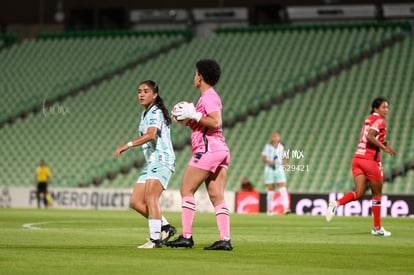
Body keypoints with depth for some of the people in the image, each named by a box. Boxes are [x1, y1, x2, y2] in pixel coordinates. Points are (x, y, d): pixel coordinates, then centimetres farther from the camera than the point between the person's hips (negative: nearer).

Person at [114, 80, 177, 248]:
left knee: (150, 197, -24)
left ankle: (155, 239, -26)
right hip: (151, 163, 10)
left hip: (162, 162, -10)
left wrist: (128, 145, -34)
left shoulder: (156, 112, -12)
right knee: (136, 202, 3)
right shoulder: (145, 114, 18)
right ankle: (165, 228, 11)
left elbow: (150, 135, -29)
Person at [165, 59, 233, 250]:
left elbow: (215, 122, -20)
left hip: (208, 149, -10)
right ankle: (225, 239, -6)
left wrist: (194, 115, -14)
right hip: (221, 150, 10)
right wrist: (189, 120, 17)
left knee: (186, 190, -5)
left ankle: (186, 236, -9)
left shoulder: (209, 96, -7)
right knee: (217, 197, 2)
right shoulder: (210, 96, 24)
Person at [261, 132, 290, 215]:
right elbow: (263, 158, -1)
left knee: (283, 188, -13)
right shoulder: (267, 146, 1)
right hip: (269, 170, -1)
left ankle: (286, 208, -23)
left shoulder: (281, 147, 7)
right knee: (270, 189, 1)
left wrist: (285, 163, -6)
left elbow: (283, 158, 15)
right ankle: (269, 209, 12)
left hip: (279, 169, 1)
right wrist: (270, 162, -18)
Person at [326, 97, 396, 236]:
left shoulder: (368, 119, 19)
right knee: (377, 194, 7)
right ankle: (377, 228, 14)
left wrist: (382, 144, 16)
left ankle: (336, 203, -24)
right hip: (371, 159, -7)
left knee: (359, 193, 1)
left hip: (358, 158, 7)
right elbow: (369, 137, -22)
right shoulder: (379, 120, -8)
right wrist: (384, 148, -16)